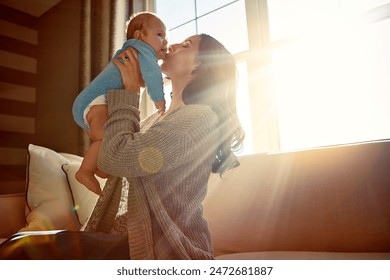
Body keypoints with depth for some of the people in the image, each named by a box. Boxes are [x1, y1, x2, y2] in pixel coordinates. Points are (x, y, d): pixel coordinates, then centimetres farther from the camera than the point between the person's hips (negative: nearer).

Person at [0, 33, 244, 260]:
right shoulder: (157, 119, 16)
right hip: (125, 239, 8)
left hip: (163, 250, -8)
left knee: (25, 251, -19)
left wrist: (130, 90, -6)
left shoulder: (200, 117, -12)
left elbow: (114, 157, -19)